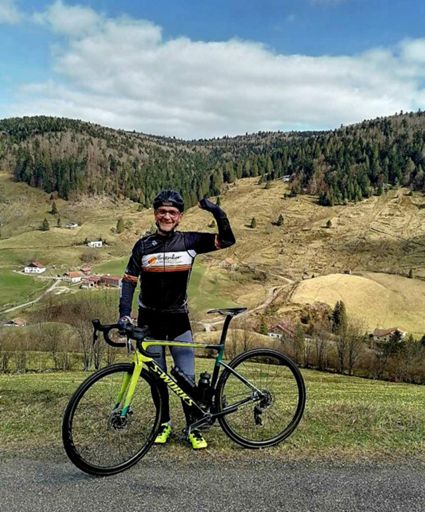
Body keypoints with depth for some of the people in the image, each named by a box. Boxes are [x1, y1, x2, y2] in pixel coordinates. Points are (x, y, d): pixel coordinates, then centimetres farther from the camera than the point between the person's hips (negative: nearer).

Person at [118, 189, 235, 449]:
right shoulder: (143, 245, -4)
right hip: (150, 319, 1)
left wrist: (217, 211, -20)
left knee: (187, 377, -2)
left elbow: (228, 240, -8)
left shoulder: (190, 241, -6)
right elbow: (129, 281, -3)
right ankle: (165, 424, 29)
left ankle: (194, 428, 17)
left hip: (178, 318, 0)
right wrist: (125, 313, -15)